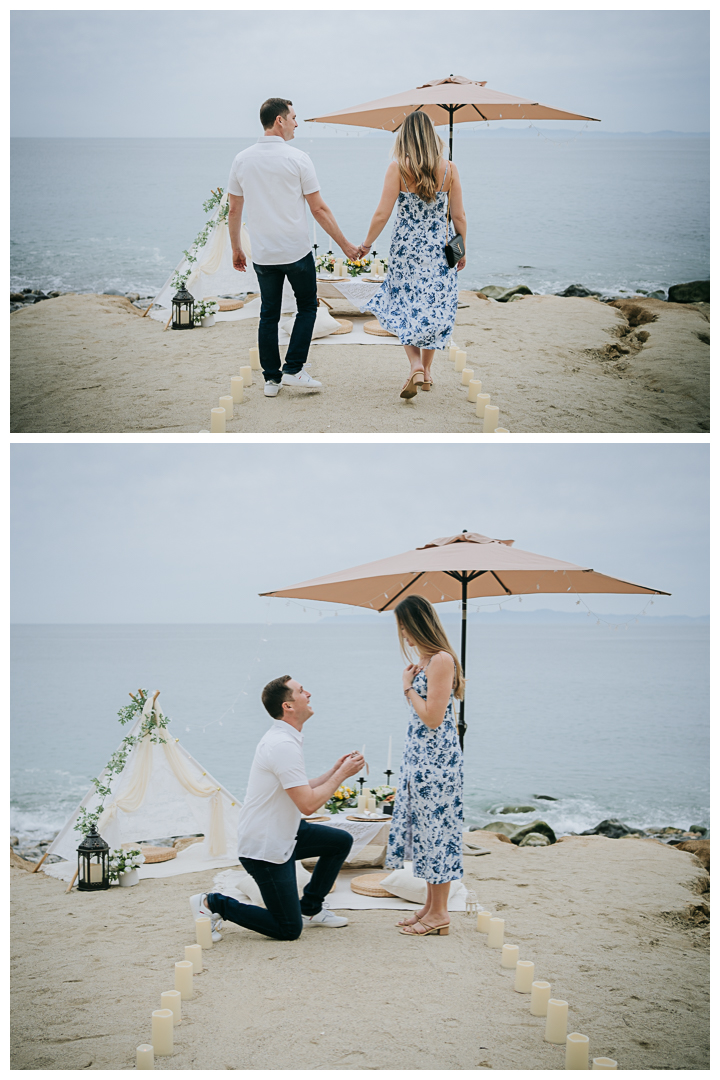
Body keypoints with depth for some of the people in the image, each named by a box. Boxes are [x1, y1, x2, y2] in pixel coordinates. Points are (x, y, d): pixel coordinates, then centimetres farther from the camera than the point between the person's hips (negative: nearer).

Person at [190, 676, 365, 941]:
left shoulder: (283, 739, 10)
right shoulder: (284, 745, -24)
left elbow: (300, 791, 16)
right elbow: (308, 804, -26)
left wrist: (336, 770, 8)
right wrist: (342, 774, -15)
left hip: (282, 835, 10)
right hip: (264, 848, -10)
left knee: (341, 841, 14)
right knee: (289, 931, -4)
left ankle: (309, 909, 22)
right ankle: (214, 904, 3)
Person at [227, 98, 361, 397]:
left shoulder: (242, 160, 2)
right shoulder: (297, 158, -10)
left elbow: (233, 210, 6)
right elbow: (319, 209, -8)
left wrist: (236, 249, 18)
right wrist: (345, 245, 0)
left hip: (262, 254, 4)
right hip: (297, 251, -4)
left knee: (268, 314, 12)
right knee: (307, 307, 12)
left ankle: (271, 378, 12)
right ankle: (293, 369, 3)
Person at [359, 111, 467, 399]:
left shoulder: (398, 168, -10)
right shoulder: (449, 169, -4)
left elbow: (382, 214, -11)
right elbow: (459, 217, -1)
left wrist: (367, 244, 5)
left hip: (406, 247, -2)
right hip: (440, 249, 2)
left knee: (405, 307, 11)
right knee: (435, 308, 15)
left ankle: (416, 366, -6)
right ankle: (426, 370, 23)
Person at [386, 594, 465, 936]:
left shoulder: (441, 660, -17)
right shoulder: (425, 659, 13)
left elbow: (432, 718, -20)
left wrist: (408, 688, -12)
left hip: (436, 757, -10)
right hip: (419, 755, 10)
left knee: (436, 828, -2)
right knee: (425, 828, 13)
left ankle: (439, 914, 6)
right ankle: (430, 907, 21)